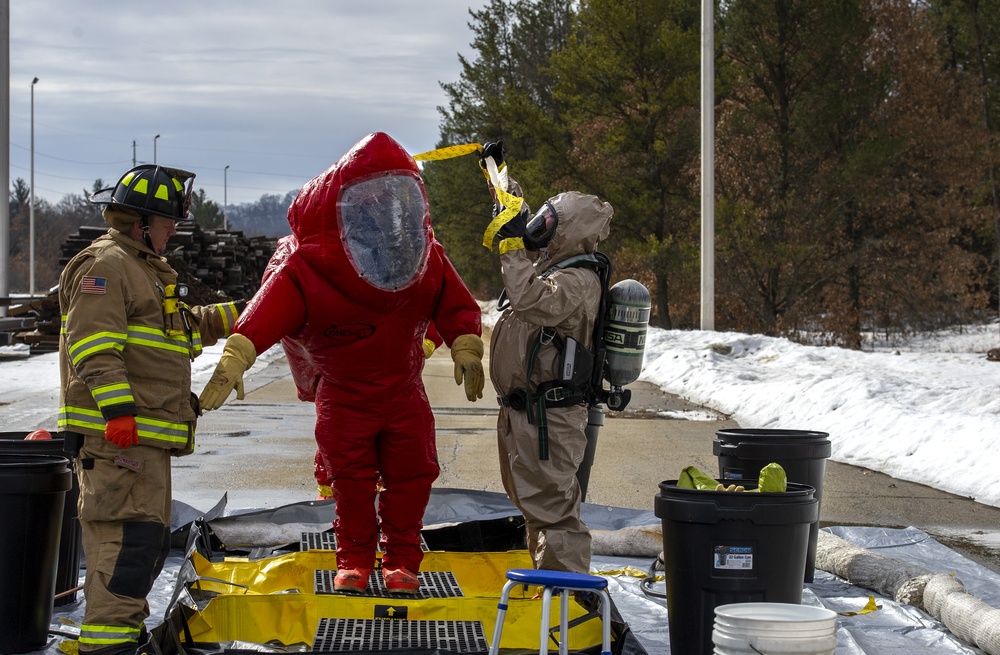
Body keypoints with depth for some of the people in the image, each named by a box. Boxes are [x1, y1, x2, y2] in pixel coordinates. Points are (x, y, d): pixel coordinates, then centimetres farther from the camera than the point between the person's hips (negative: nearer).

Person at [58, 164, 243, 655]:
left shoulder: (145, 268, 25)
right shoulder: (106, 264, -10)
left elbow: (185, 326, 39)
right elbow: (94, 344, -21)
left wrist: (237, 315, 34)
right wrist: (116, 408, -29)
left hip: (145, 434, 11)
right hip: (116, 433, -11)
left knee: (150, 536, 16)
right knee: (129, 533, -15)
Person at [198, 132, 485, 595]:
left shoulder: (427, 262, -12)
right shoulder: (307, 268, -25)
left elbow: (457, 307, -2)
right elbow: (267, 312, -36)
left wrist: (466, 350, -18)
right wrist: (234, 361, -49)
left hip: (404, 391, 3)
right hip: (343, 396, -3)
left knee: (410, 477, 4)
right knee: (351, 480, 4)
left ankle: (401, 558, 18)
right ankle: (354, 559, 20)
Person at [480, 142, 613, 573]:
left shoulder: (577, 281, -18)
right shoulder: (547, 260, 11)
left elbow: (529, 300, -36)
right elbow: (515, 223, 30)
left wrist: (512, 247, -28)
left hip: (547, 418, -11)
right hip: (522, 410, 11)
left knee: (552, 509, -11)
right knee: (536, 504, 19)